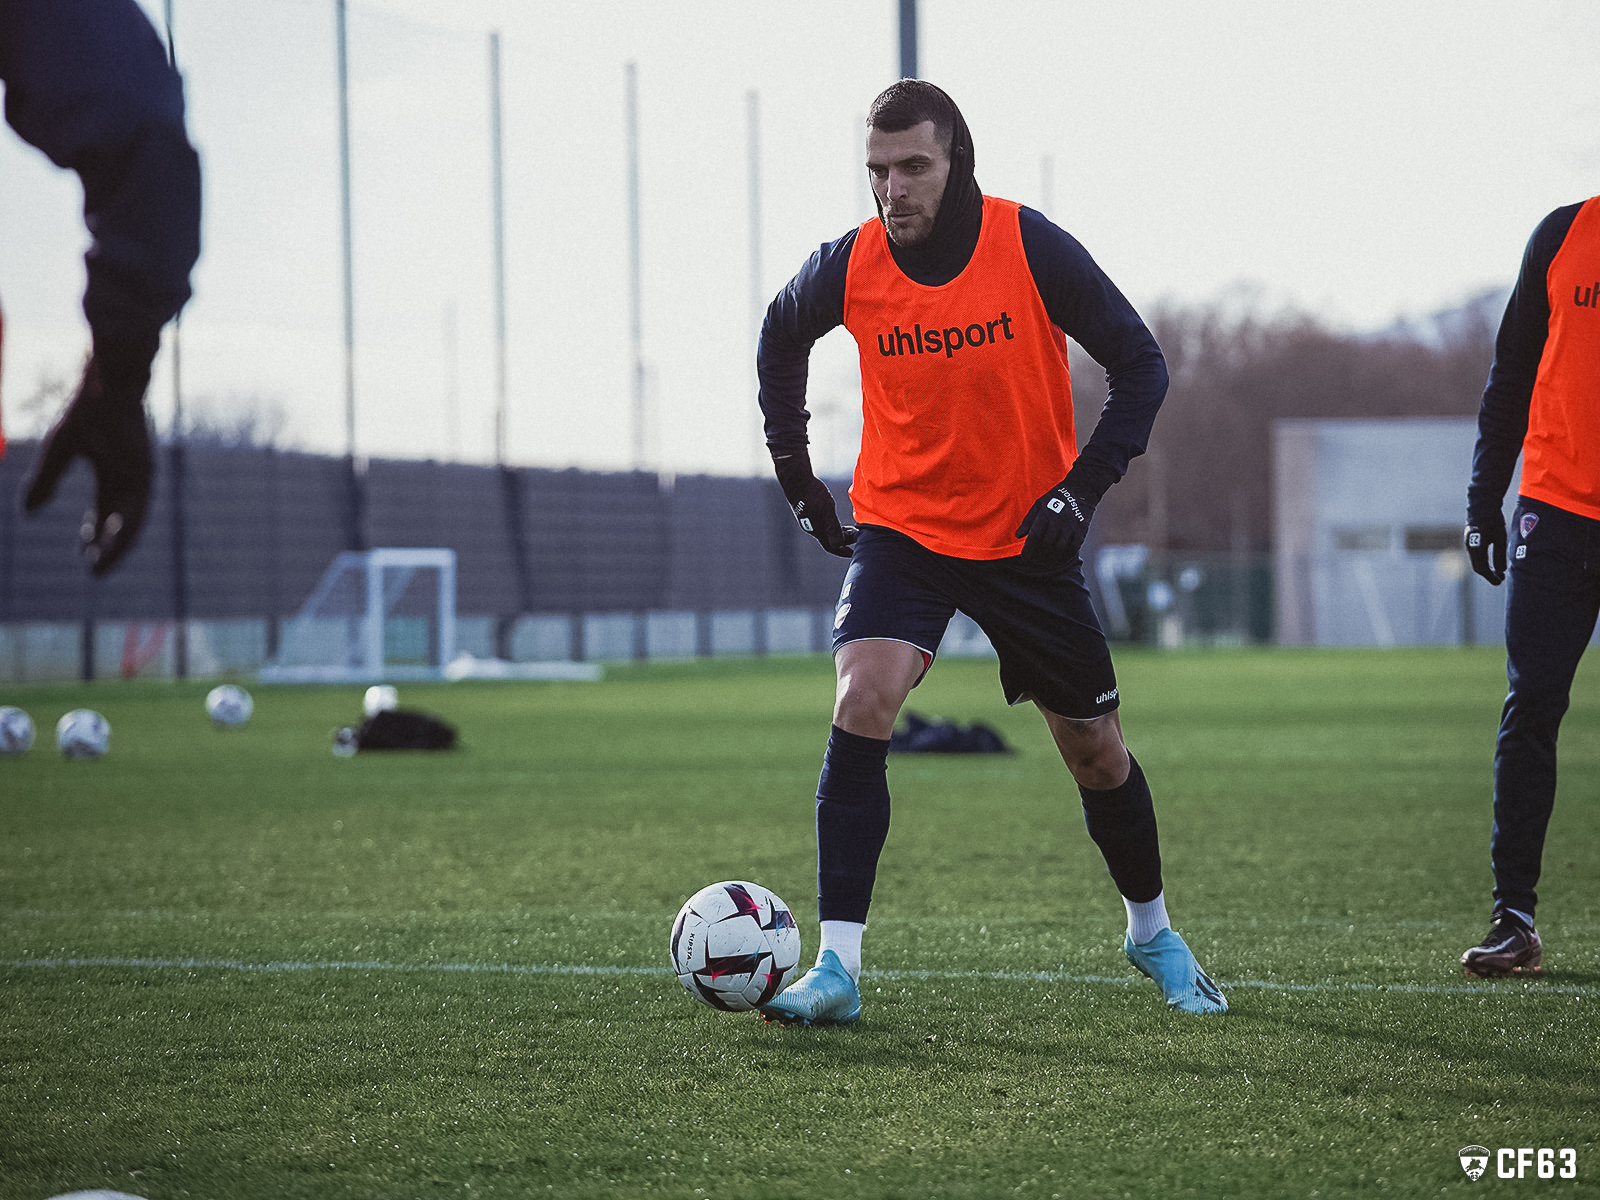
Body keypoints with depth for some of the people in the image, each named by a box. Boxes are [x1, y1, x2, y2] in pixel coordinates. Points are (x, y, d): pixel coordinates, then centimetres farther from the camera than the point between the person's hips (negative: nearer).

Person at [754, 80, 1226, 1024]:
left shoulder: (1031, 247, -16)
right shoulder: (848, 266, -11)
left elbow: (1141, 363, -7)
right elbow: (781, 337, 13)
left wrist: (1085, 486, -16)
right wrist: (794, 469, 10)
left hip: (1028, 538, 0)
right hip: (900, 527, 0)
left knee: (1096, 752, 9)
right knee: (863, 705, -23)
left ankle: (1153, 931, 36)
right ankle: (837, 967, -22)